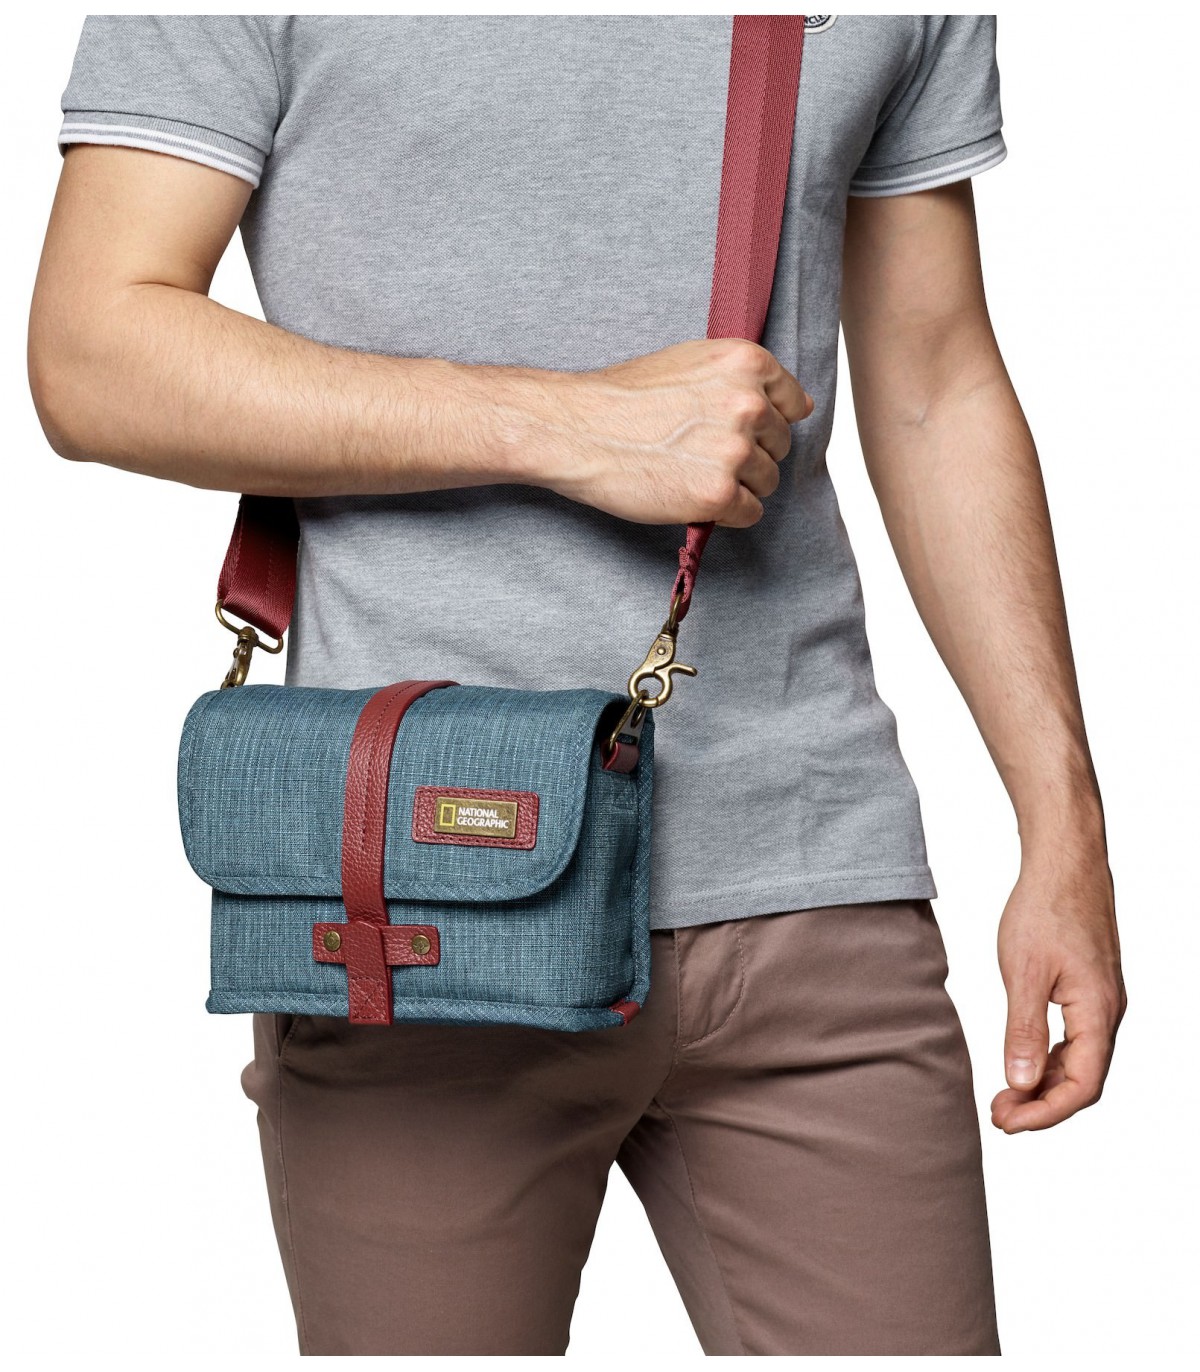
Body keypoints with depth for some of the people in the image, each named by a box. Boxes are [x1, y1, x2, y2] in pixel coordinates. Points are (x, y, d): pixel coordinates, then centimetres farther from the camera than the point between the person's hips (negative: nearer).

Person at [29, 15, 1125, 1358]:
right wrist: (573, 425, -14)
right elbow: (91, 355, -7)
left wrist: (1064, 825, 10)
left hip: (810, 889, 3)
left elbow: (940, 390, 15)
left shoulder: (930, 22, 10)